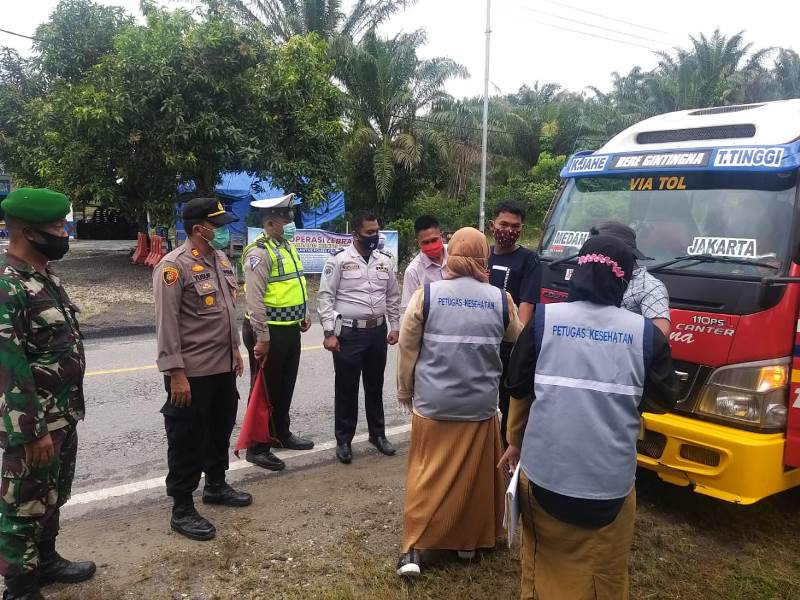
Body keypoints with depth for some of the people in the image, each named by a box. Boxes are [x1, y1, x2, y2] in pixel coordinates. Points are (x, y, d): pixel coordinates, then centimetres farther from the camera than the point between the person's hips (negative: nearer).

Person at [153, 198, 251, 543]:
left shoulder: (221, 259, 9)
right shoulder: (174, 266, -17)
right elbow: (166, 324, -19)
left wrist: (235, 349, 19)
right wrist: (175, 373, -21)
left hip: (223, 367, 8)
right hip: (192, 372, -8)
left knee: (220, 430, 21)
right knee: (188, 440, 3)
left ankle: (216, 486, 40)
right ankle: (182, 510, 16)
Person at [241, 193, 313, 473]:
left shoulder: (288, 246, 11)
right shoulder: (259, 252, -18)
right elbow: (254, 299, -22)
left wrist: (304, 315, 18)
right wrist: (261, 338, -23)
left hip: (291, 329, 9)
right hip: (269, 330, -9)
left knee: (286, 385, 20)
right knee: (266, 388, 2)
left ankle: (281, 433, 37)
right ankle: (257, 447, 14)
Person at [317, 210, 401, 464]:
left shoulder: (384, 260, 7)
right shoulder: (338, 260, -8)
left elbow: (393, 296, 14)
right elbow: (325, 297, -8)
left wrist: (395, 326, 9)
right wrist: (329, 333, -13)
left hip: (377, 332, 4)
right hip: (348, 333, -4)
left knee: (375, 386, 16)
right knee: (346, 388, 5)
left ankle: (378, 434, 31)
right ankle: (344, 440, 18)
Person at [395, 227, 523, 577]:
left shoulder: (426, 295, -7)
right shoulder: (501, 301, -4)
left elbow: (407, 349, -2)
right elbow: (518, 342, 15)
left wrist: (405, 393, 12)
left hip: (432, 404, -1)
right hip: (480, 405, 1)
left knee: (426, 474, 11)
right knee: (475, 476, 16)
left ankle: (413, 548, 11)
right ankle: (469, 541, 30)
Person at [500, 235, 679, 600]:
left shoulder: (544, 318, -2)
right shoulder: (645, 332, -2)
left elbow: (518, 389, 5)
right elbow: (666, 400, 9)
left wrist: (515, 442, 19)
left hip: (544, 472, 0)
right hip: (610, 479, 0)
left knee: (545, 567, 18)